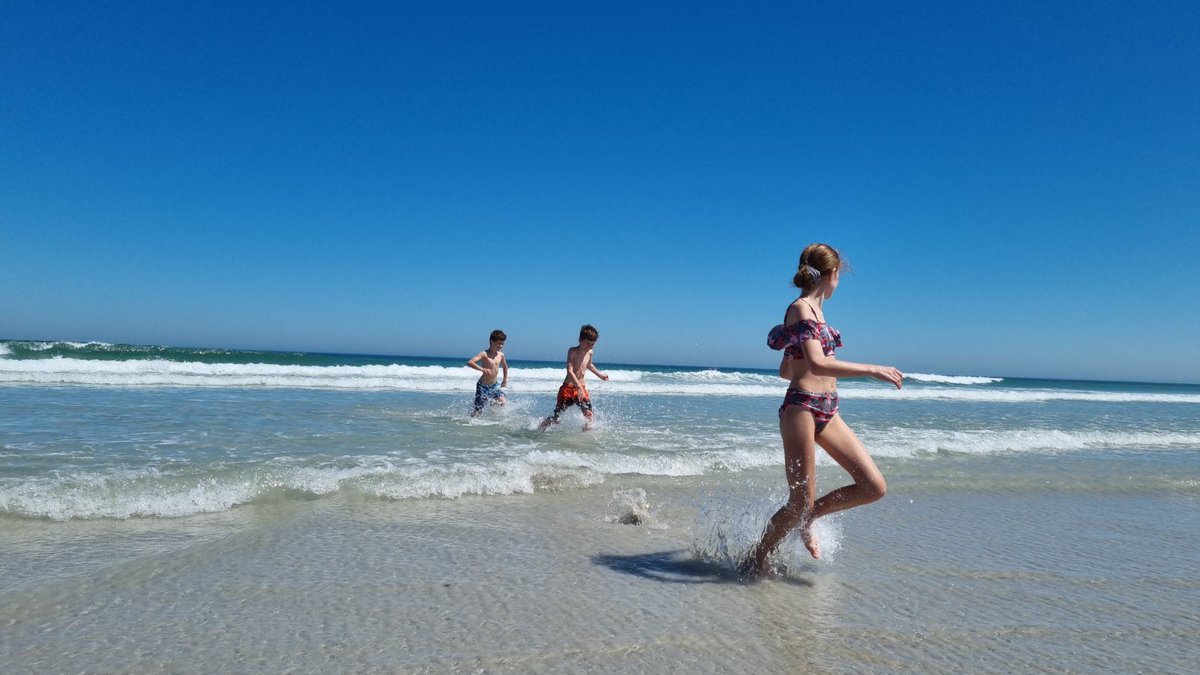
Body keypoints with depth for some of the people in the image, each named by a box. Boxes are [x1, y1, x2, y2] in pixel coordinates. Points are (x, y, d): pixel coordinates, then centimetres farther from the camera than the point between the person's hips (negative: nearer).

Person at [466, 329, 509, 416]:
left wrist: (505, 379, 21)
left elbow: (505, 366, 25)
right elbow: (469, 363, -29)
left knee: (503, 403, -12)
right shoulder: (484, 354, -15)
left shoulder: (501, 355, 3)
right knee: (478, 410, -2)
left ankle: (493, 403, 20)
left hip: (495, 385, 5)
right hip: (483, 386, -5)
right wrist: (482, 369, -36)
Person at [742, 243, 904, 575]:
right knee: (801, 501, -2)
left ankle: (805, 519, 20)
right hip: (802, 408, -9)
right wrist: (872, 370, -20)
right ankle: (754, 559, 18)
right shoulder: (801, 308, -9)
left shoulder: (814, 311, 19)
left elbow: (785, 370, 23)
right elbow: (817, 364, -23)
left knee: (874, 487, 2)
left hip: (827, 411, 9)